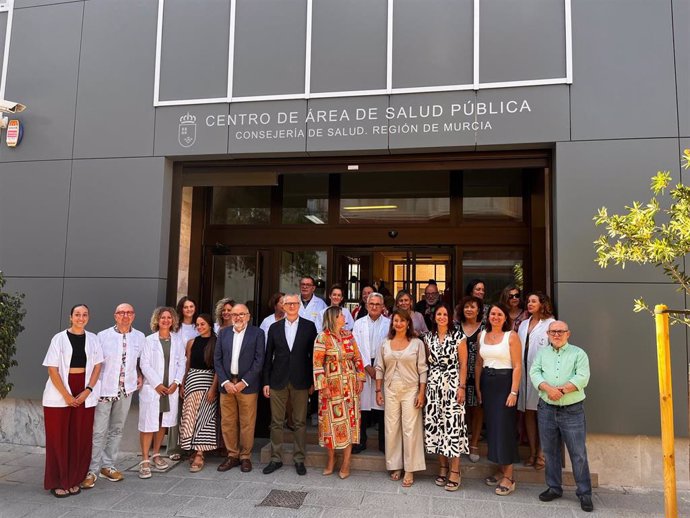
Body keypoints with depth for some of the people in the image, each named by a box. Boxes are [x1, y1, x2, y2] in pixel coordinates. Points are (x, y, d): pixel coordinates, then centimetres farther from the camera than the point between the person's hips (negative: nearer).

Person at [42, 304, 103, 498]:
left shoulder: (92, 339, 6)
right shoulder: (59, 338, -3)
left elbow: (97, 366, 7)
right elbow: (52, 369, -6)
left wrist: (88, 390, -6)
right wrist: (66, 395, -12)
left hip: (84, 394, 3)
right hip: (59, 395, -2)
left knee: (81, 439, 5)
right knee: (59, 439, 2)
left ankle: (74, 480, 18)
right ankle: (58, 482, 15)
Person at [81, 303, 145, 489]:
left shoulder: (139, 337, 3)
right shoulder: (103, 336, -7)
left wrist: (138, 375, 9)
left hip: (126, 390, 4)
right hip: (104, 390, -4)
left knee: (117, 430, 12)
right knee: (98, 431, -3)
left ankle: (107, 466, 25)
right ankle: (92, 470, 8)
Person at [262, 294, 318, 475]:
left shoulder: (309, 326, 1)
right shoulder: (274, 328, 7)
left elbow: (313, 355, 2)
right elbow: (268, 356, 7)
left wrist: (312, 381, -1)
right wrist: (266, 382, 4)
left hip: (300, 381, -1)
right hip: (278, 381, 2)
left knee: (300, 422, 5)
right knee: (276, 422, 8)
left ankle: (299, 459, 18)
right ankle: (276, 458, 21)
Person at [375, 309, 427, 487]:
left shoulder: (417, 343, -2)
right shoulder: (385, 344, 6)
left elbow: (422, 370, -3)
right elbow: (379, 369, 8)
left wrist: (422, 393, -8)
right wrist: (378, 391, 4)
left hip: (410, 390, -3)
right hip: (390, 390, 3)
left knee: (410, 430, -1)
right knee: (391, 429, 8)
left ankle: (410, 470, 10)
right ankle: (395, 466, 22)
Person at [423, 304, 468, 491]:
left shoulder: (458, 336, -3)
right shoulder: (428, 337, 8)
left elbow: (463, 364, -3)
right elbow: (428, 362, 13)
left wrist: (462, 386, -10)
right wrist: (424, 386, 8)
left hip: (452, 383, -4)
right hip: (434, 384, 4)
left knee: (453, 424, -5)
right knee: (436, 424, 5)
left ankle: (455, 471, 5)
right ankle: (443, 467, 19)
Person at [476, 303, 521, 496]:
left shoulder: (512, 336, -6)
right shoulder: (482, 335, 9)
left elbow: (517, 366, -10)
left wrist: (514, 392, -16)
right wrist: (478, 387, 9)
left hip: (505, 383, -5)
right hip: (487, 384, 5)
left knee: (505, 427, -4)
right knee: (491, 426, 8)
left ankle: (508, 477, 6)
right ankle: (501, 471, 21)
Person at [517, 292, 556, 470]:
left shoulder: (550, 324, -5)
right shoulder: (524, 324, 16)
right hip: (525, 373, 6)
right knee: (528, 413, 10)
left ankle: (541, 454, 10)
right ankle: (532, 453, 20)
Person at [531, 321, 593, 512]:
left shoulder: (578, 353, 2)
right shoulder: (542, 353, 12)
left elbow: (582, 378, -10)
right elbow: (534, 372, -1)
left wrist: (562, 390, -18)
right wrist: (548, 388, -18)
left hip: (572, 410, -3)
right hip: (546, 409, 3)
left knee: (578, 453, 0)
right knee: (550, 451, 11)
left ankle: (584, 493, 12)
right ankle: (554, 488, 24)